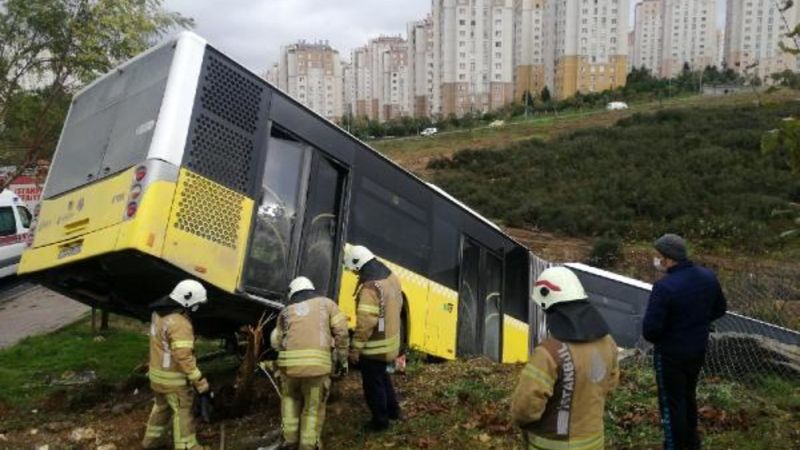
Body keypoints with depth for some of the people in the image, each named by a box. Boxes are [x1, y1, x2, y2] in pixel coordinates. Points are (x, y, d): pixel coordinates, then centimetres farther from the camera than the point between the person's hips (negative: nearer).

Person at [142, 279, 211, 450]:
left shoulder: (159, 313, 2)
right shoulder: (179, 323, -29)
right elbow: (183, 357, -31)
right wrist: (199, 380, -28)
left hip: (157, 373, 9)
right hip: (173, 378, -9)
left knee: (162, 406, 27)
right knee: (183, 412, 5)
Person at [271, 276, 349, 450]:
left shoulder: (286, 311, 21)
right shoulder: (326, 303, 17)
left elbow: (276, 342, 27)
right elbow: (341, 331, 6)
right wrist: (342, 360, 12)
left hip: (289, 363, 2)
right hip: (317, 364, -2)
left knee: (290, 397, 30)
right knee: (314, 406, 18)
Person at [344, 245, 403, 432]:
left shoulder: (370, 288, -28)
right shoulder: (391, 278, 1)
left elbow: (365, 323, -28)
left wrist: (355, 348, -19)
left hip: (375, 347, -9)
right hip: (390, 342, 9)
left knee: (372, 384, 10)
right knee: (382, 376, 28)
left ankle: (380, 421, 25)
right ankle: (393, 410, 41)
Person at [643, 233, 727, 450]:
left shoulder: (664, 286, -30)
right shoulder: (708, 276, -7)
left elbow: (650, 330, -27)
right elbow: (720, 309, 9)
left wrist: (658, 338, -5)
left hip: (671, 354, -7)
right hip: (699, 349, 7)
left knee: (671, 402, 11)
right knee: (689, 395, 27)